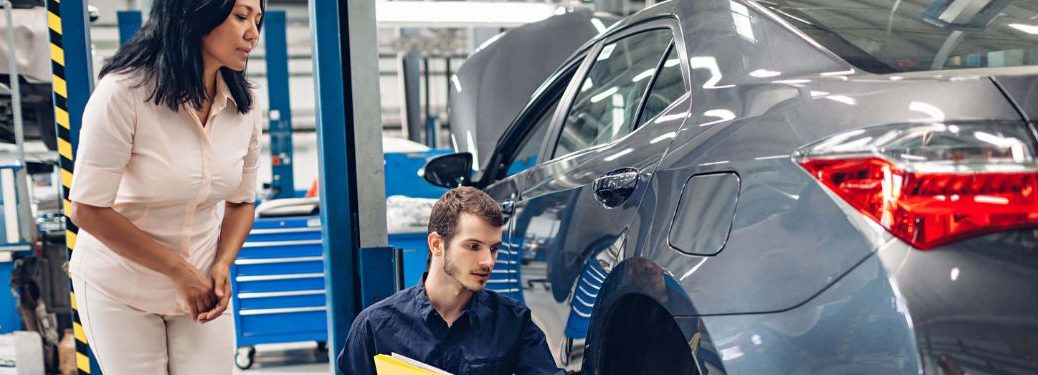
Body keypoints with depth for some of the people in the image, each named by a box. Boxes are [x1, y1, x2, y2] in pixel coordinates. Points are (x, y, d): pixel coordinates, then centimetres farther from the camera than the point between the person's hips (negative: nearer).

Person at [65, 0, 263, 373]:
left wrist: (223, 265, -13)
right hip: (119, 288, -3)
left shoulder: (243, 106, -6)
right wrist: (178, 269, -17)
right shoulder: (124, 91, -21)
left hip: (201, 283, 4)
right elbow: (88, 209, -18)